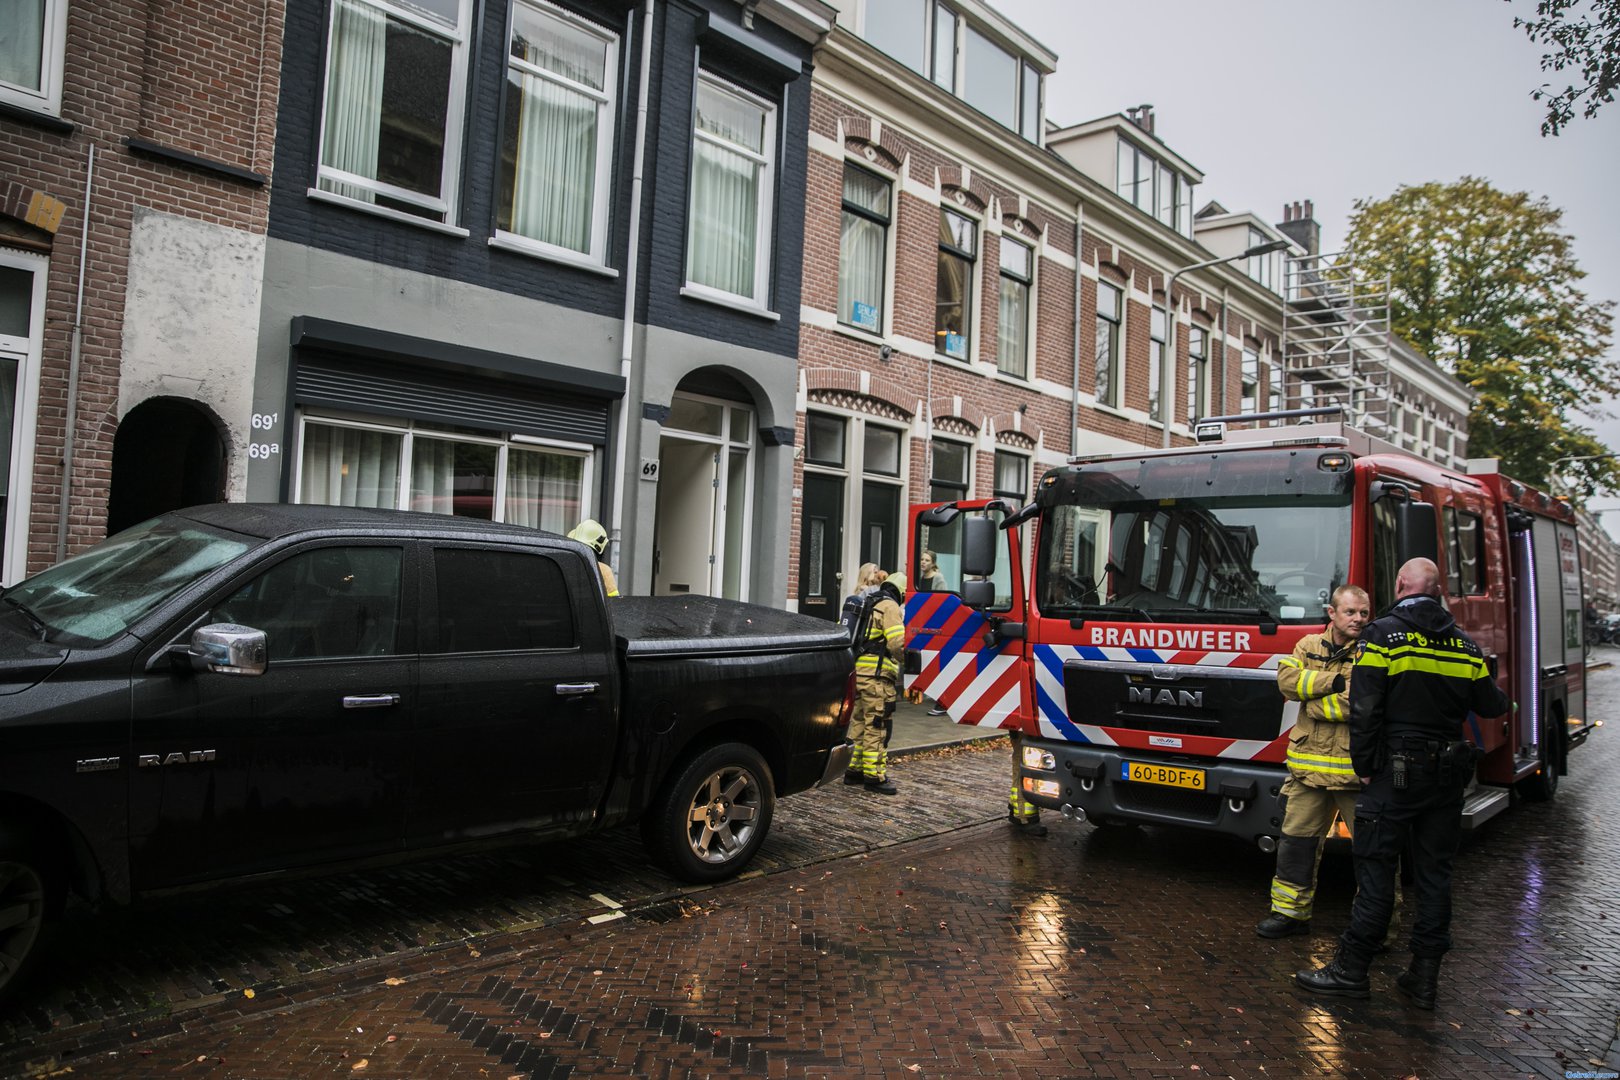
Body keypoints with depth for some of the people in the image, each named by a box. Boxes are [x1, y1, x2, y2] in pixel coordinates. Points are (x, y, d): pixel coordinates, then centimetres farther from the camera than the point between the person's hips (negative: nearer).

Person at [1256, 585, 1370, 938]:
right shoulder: (1310, 645, 9)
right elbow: (1287, 678, -7)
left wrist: (1314, 702, -10)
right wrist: (1333, 682, -15)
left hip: (1358, 770, -4)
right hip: (1309, 766, 4)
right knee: (1297, 839, 11)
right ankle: (1290, 911, 23)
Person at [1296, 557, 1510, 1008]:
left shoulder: (1383, 634, -9)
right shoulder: (1465, 645, 6)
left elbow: (1365, 709, -15)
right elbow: (1490, 706, 14)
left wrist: (1363, 765, -5)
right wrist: (1503, 697, 37)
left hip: (1397, 773, -5)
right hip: (1449, 773, 5)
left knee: (1376, 870, 0)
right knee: (1435, 874, 12)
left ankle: (1350, 969, 6)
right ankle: (1425, 976, 18)